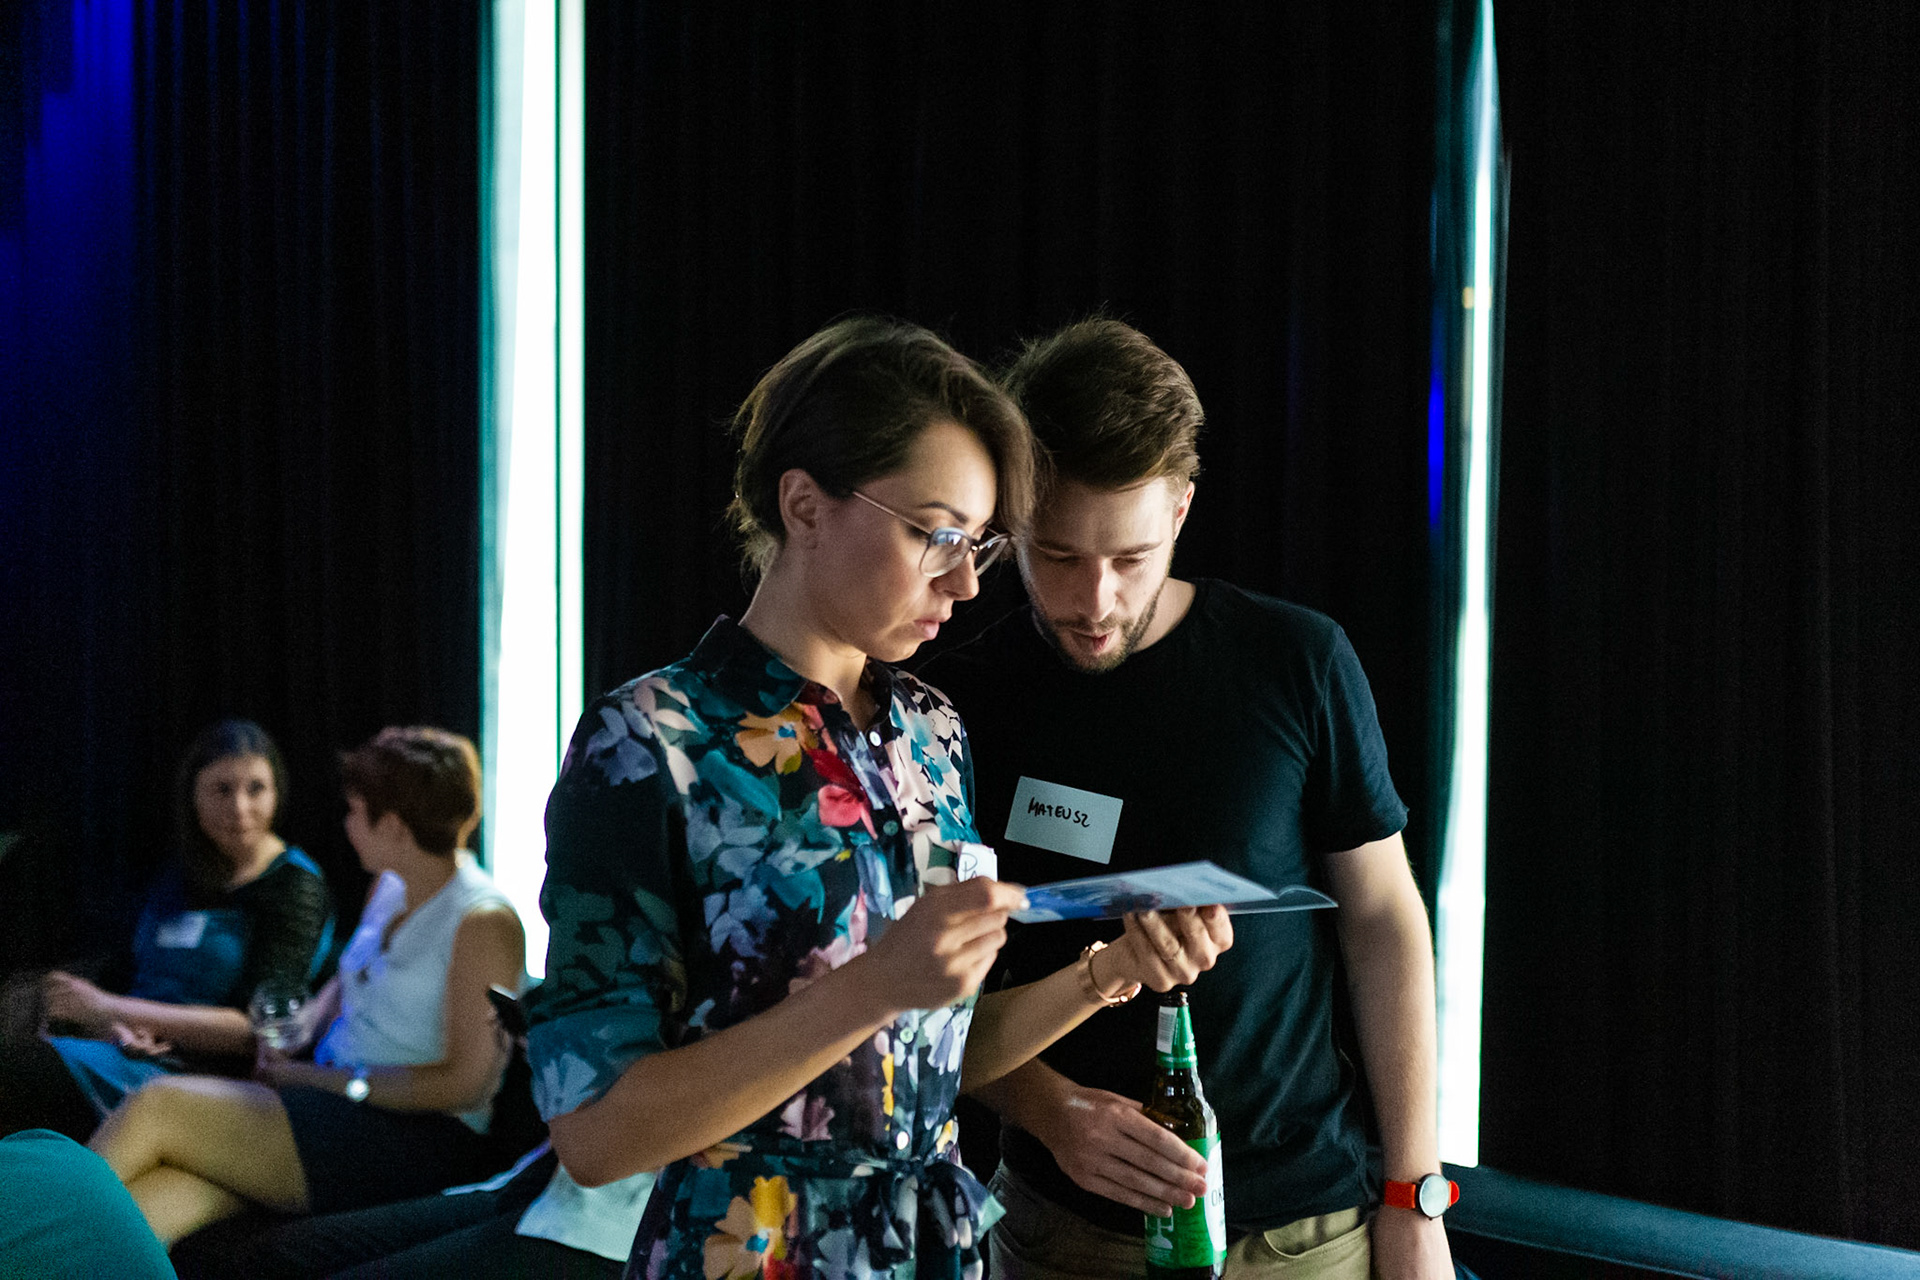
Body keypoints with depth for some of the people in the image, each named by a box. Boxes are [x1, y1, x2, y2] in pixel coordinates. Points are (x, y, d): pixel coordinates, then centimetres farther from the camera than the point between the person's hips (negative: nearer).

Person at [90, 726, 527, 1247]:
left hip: (421, 1137, -8)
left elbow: (465, 1082, -16)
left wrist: (316, 1078, -12)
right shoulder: (390, 887, 14)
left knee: (160, 1105, -21)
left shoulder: (484, 923, -12)